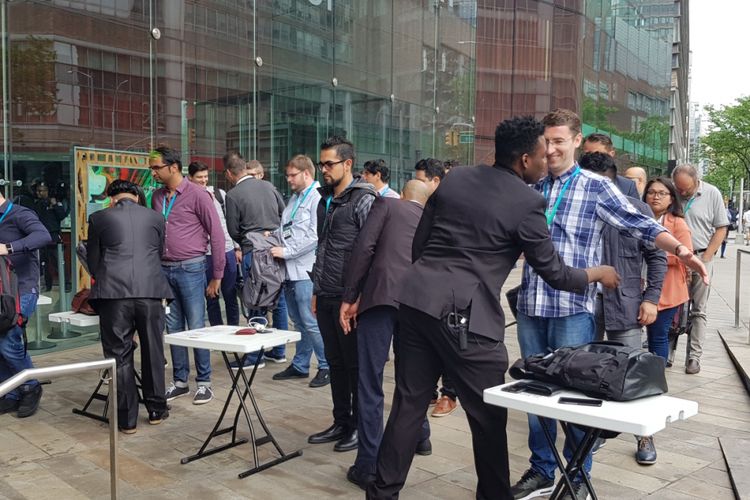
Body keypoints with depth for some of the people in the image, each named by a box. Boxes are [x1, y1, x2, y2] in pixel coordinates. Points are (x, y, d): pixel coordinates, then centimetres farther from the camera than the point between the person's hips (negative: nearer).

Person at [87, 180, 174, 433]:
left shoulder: (99, 218, 8)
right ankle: (156, 409, 25)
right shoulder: (156, 218, 14)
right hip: (150, 291, 2)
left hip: (113, 293, -2)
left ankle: (127, 418, 11)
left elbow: (93, 260, 15)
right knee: (153, 351, 14)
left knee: (119, 355, 6)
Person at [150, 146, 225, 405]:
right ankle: (180, 381, 22)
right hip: (164, 270, 6)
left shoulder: (197, 195, -8)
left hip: (190, 269, -6)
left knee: (196, 328, -1)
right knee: (173, 329, 11)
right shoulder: (157, 196, 10)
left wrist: (217, 276, -7)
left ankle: (204, 382, 11)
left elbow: (217, 235, -7)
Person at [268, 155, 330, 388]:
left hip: (305, 271, -9)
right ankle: (300, 365, 25)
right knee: (298, 321, 15)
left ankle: (326, 367, 5)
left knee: (310, 322, -6)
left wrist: (286, 251, -15)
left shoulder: (317, 198, -10)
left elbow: (315, 236, -19)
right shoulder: (294, 198, 18)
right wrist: (275, 242, 6)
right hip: (290, 270, 9)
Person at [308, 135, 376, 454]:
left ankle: (360, 427, 15)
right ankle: (341, 423, 25)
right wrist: (316, 289, 17)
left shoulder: (363, 201, -10)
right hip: (326, 297, 8)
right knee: (335, 362, 14)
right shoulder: (325, 200, 15)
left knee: (356, 364, 3)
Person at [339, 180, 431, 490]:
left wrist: (349, 297, 0)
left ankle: (369, 465, -1)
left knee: (370, 383, -2)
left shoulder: (386, 204, 13)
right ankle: (420, 436, 44)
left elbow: (364, 247, -2)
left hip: (381, 296, -5)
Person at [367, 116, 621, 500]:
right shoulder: (527, 202, -5)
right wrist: (598, 274, 21)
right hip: (464, 314, -6)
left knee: (408, 405, 14)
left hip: (416, 299, 7)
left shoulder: (455, 178, 12)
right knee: (488, 417, 11)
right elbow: (554, 273, 3)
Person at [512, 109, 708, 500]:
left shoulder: (596, 187, -2)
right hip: (530, 306, 4)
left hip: (573, 307, -4)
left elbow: (640, 224, -9)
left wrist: (681, 251, -22)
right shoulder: (533, 189, 10)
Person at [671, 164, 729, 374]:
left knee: (698, 311, 3)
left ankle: (694, 357, 8)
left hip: (701, 258, -1)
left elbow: (721, 228, 0)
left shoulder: (712, 194, -5)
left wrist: (705, 258, -5)